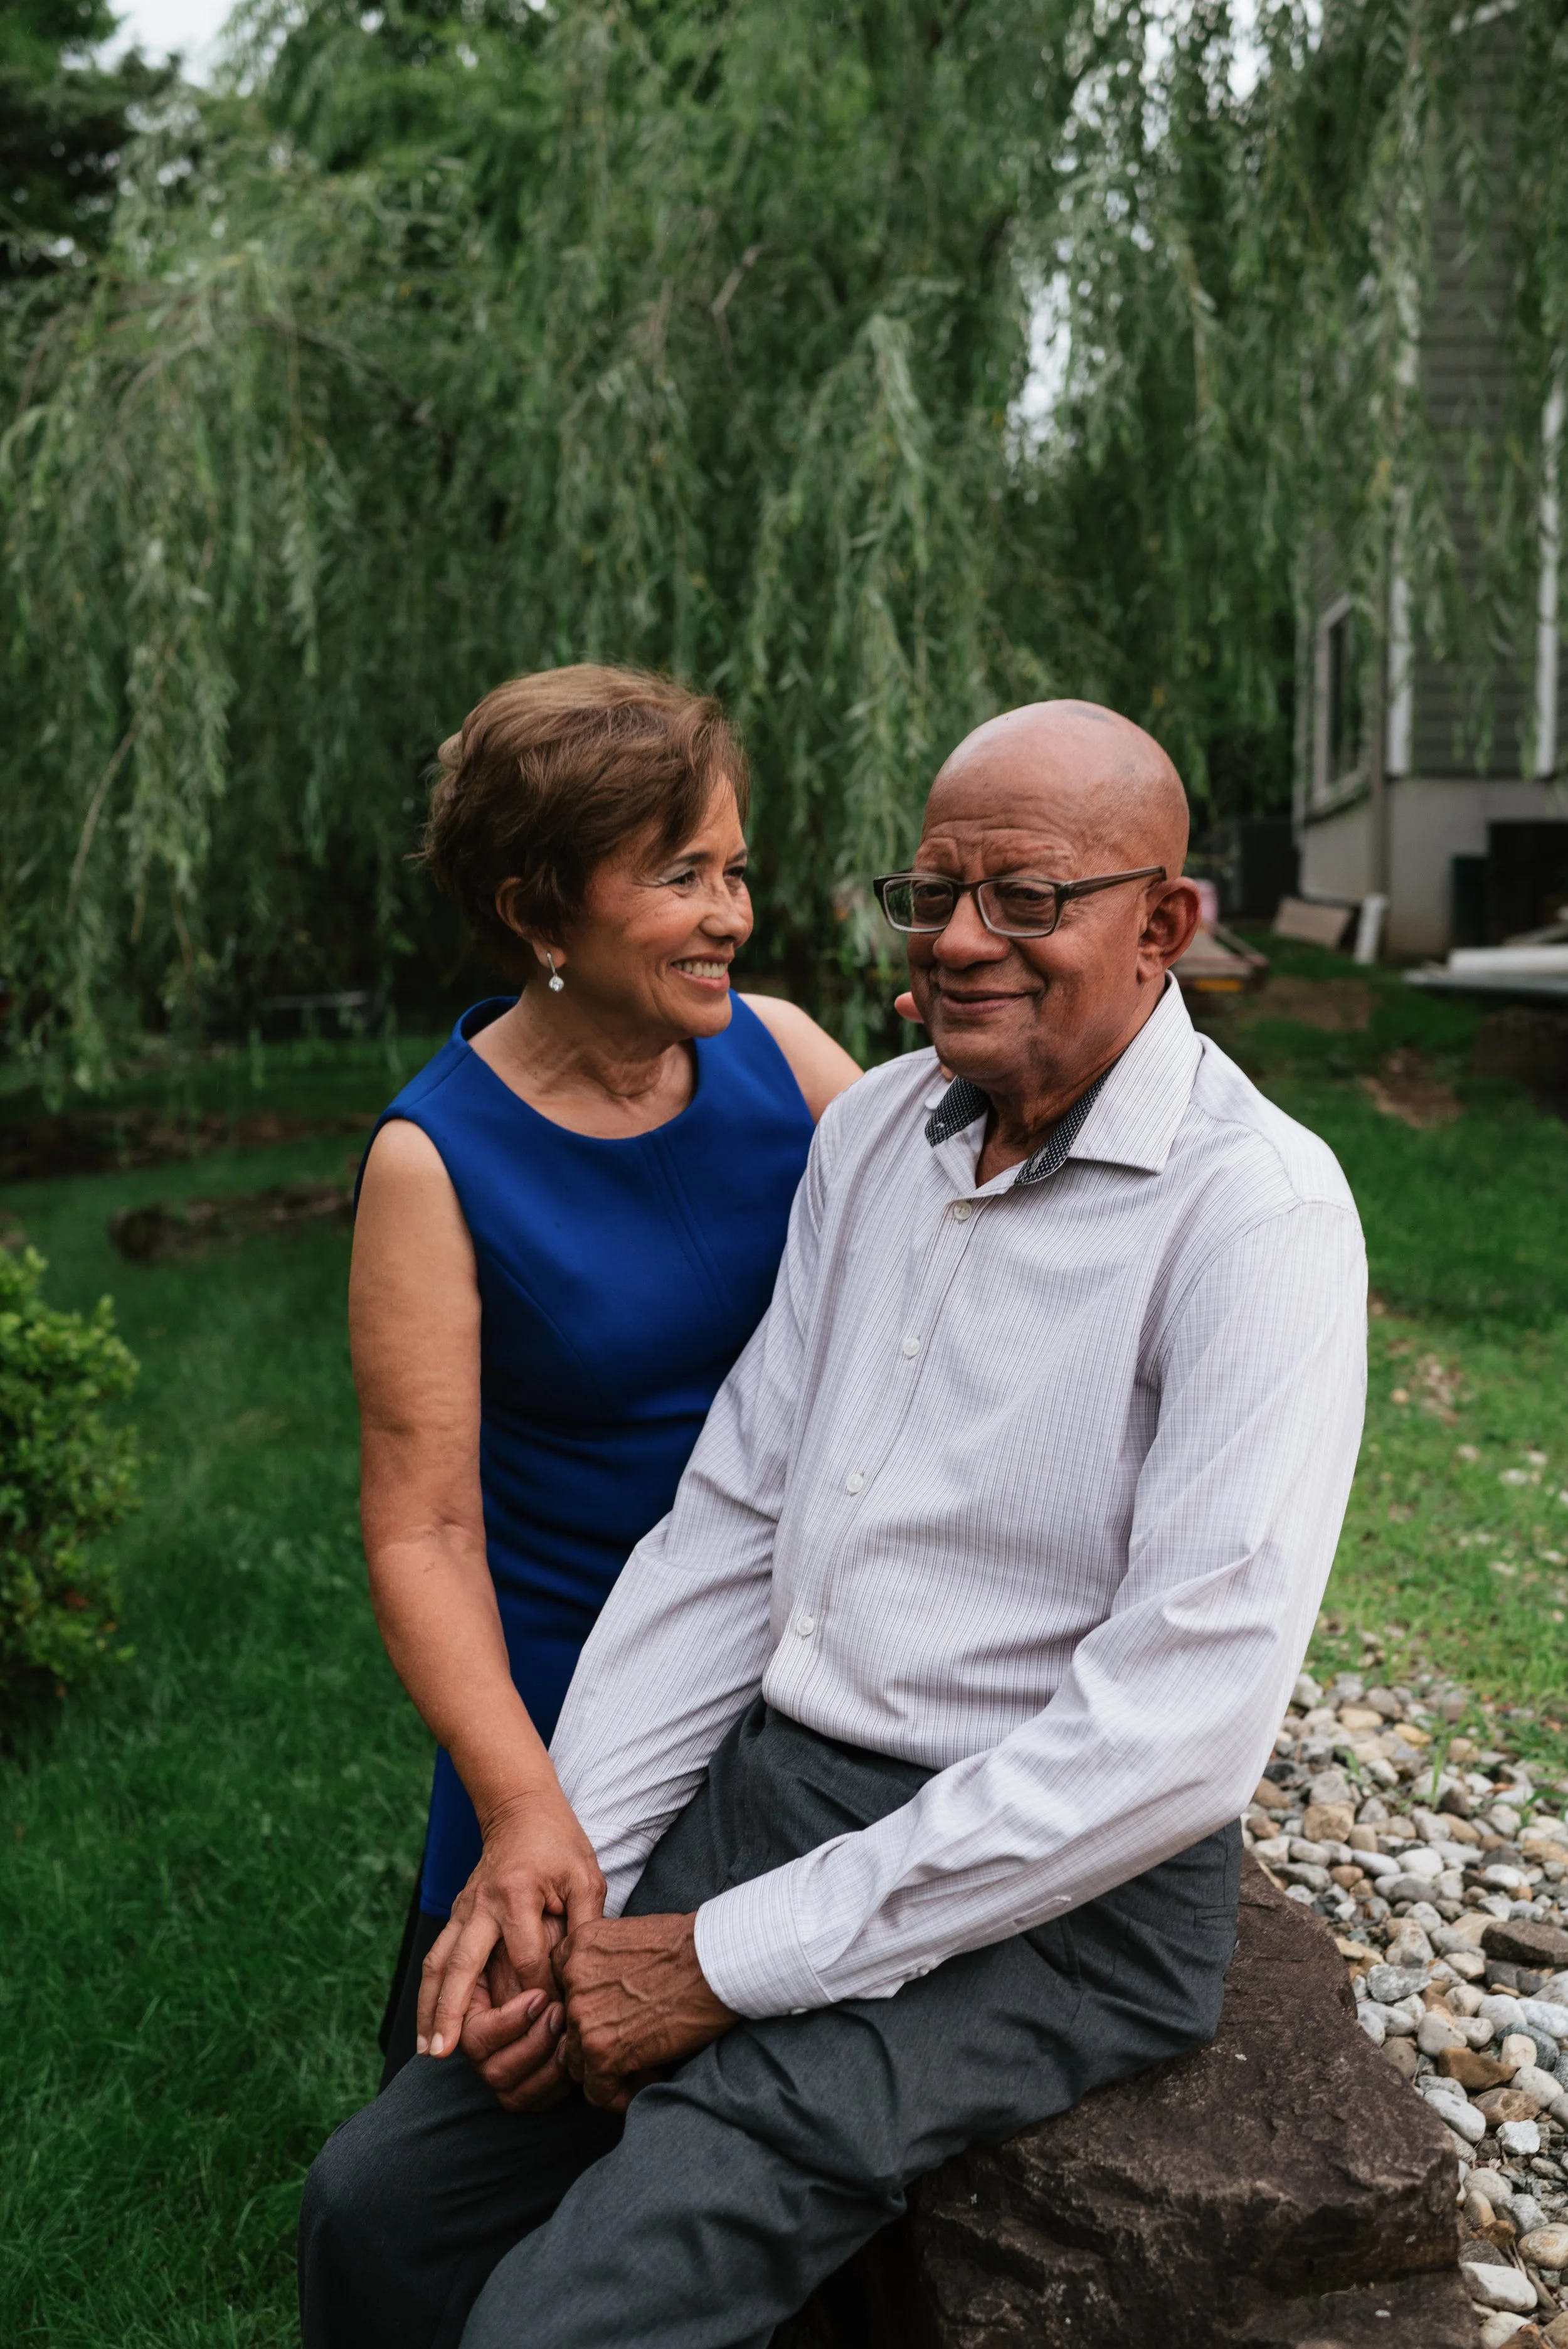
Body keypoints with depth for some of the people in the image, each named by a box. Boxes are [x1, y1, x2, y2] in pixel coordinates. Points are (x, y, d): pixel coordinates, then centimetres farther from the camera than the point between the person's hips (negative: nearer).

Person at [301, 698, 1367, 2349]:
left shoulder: (1255, 1210, -17)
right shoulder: (872, 1131, 6)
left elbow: (1181, 1732, -23)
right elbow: (729, 1526, 7)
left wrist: (734, 1962, -19)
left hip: (1054, 1897, -6)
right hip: (768, 1788, 7)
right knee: (379, 2203, 1)